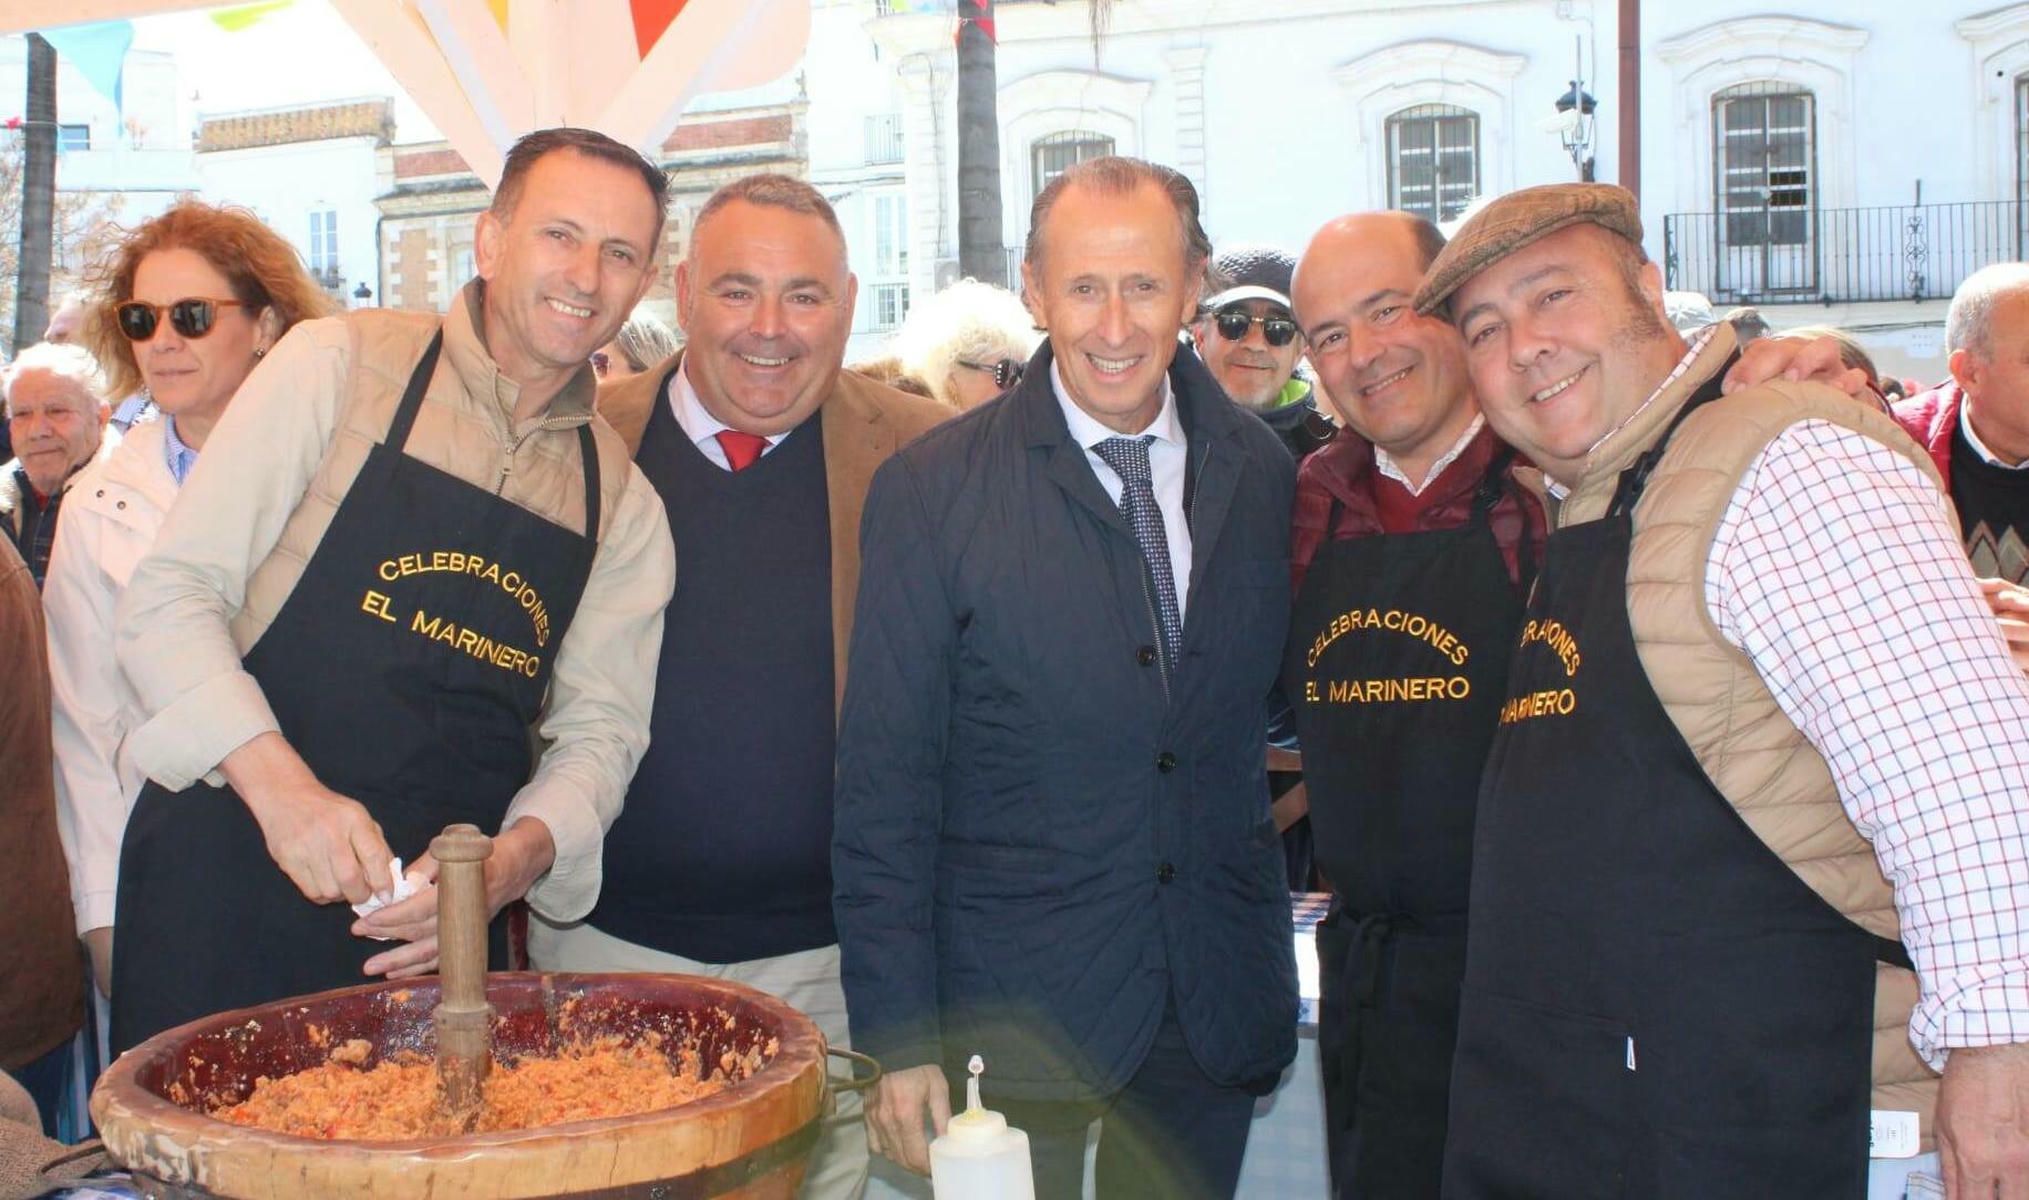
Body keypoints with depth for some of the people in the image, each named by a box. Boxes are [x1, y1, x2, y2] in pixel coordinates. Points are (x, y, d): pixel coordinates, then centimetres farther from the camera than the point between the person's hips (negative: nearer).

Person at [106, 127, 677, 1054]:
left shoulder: (623, 502, 8)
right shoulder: (337, 366, -3)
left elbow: (600, 726, 7)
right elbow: (168, 599, -7)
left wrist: (515, 857, -13)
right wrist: (281, 784, -21)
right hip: (229, 888, -3)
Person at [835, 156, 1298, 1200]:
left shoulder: (1263, 475, 2)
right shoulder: (932, 489, -9)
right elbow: (884, 790, -9)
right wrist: (899, 1041, -11)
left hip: (1218, 1014, 4)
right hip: (1012, 1015, -3)